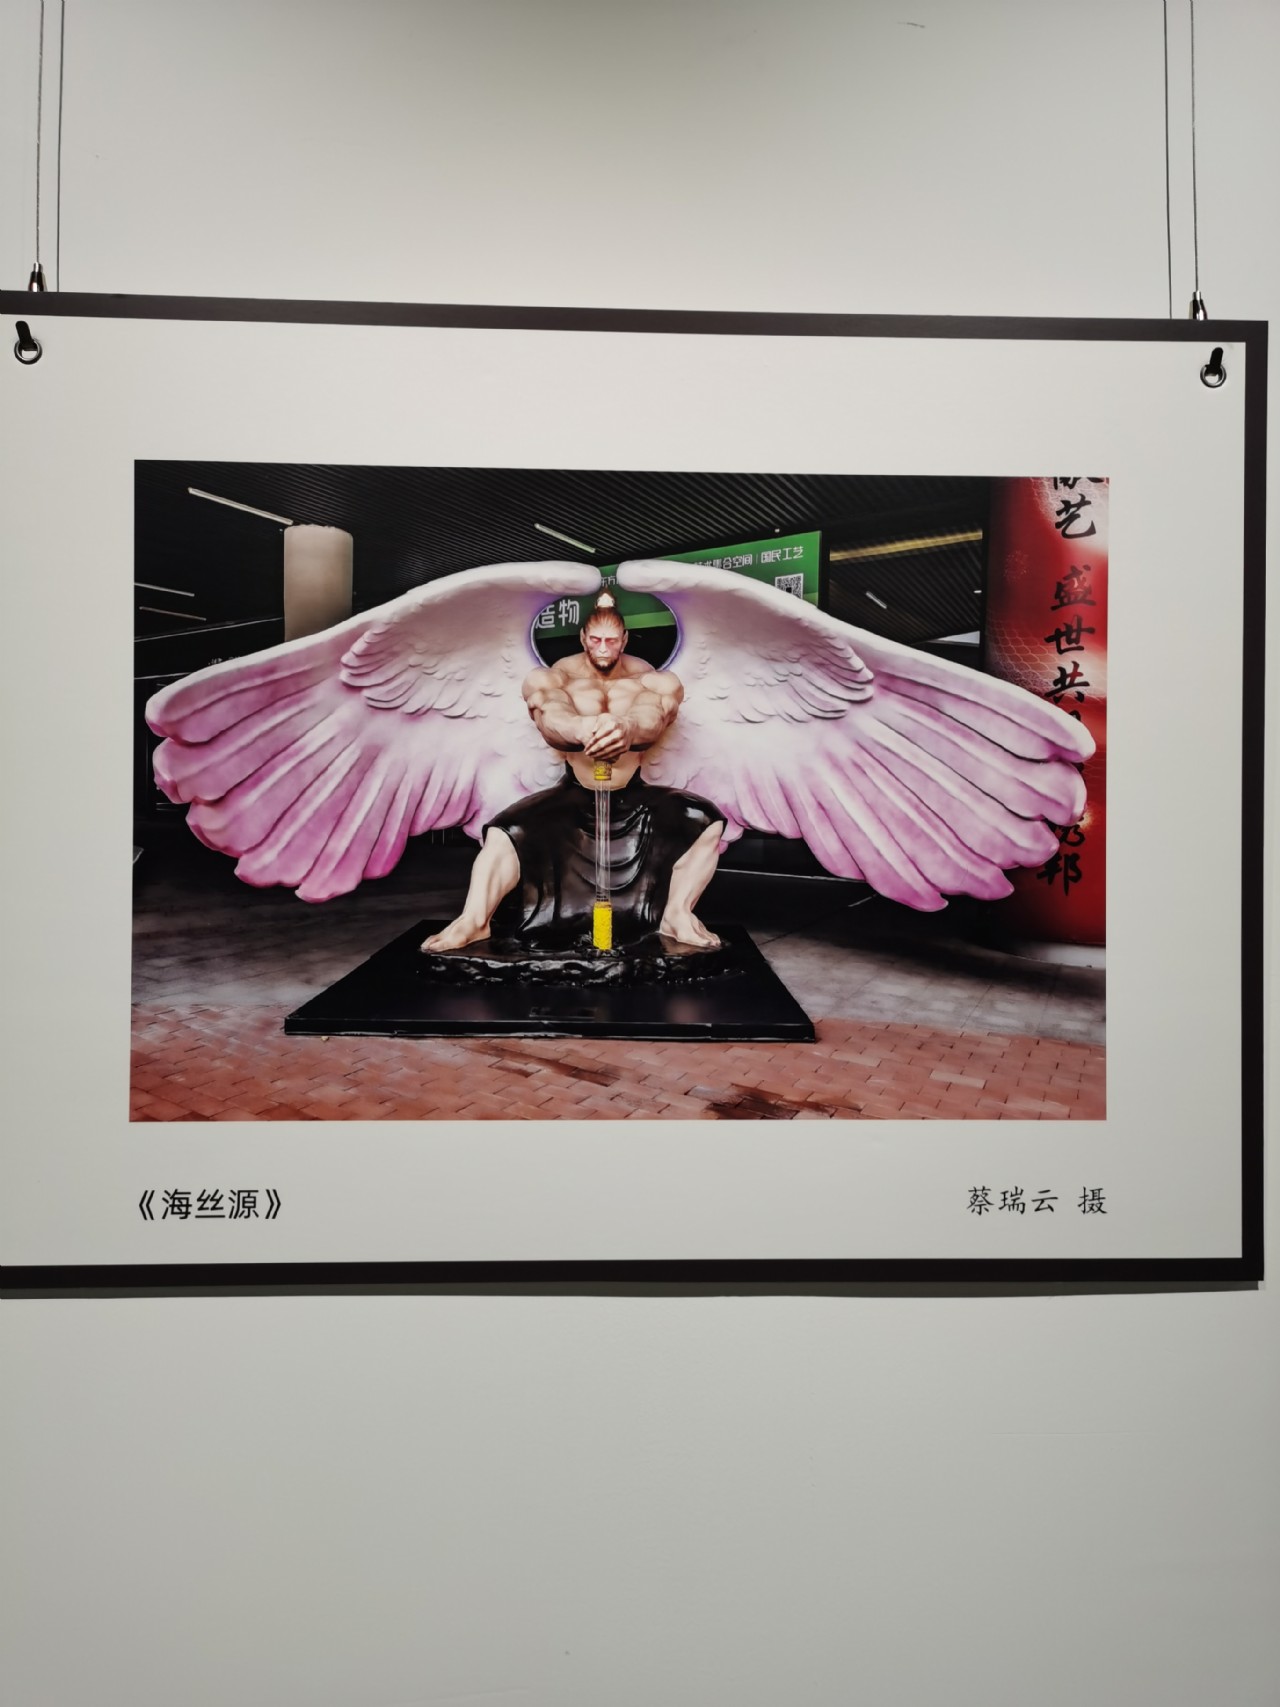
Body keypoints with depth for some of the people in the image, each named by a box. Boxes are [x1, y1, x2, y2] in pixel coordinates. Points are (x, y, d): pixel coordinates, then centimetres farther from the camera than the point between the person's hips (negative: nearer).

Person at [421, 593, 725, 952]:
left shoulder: (647, 678, -7)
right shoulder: (561, 675, -8)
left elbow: (653, 717, -32)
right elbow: (551, 715, -33)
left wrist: (626, 728, -60)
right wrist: (585, 729, -59)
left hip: (632, 795, 1)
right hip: (575, 794, 0)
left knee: (706, 822, -21)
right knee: (508, 831, -22)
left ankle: (678, 914, -15)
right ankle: (474, 921, -25)